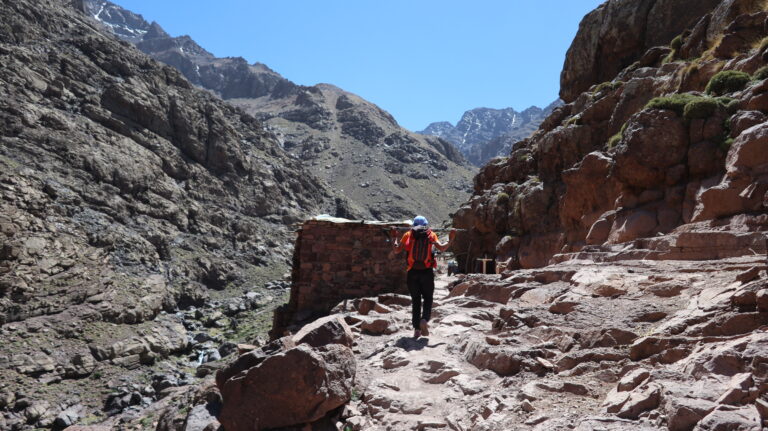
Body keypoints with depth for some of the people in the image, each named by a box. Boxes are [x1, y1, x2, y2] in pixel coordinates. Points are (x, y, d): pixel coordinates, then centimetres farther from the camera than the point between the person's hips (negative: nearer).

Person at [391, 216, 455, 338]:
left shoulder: (408, 234, 5)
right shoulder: (431, 234, 5)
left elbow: (397, 249, 2)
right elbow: (442, 248, -7)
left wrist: (394, 237, 16)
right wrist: (450, 239, 7)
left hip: (413, 272, 1)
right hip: (427, 272, -1)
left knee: (415, 301, 11)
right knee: (428, 299, 12)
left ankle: (417, 328, 7)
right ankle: (424, 320, -12)